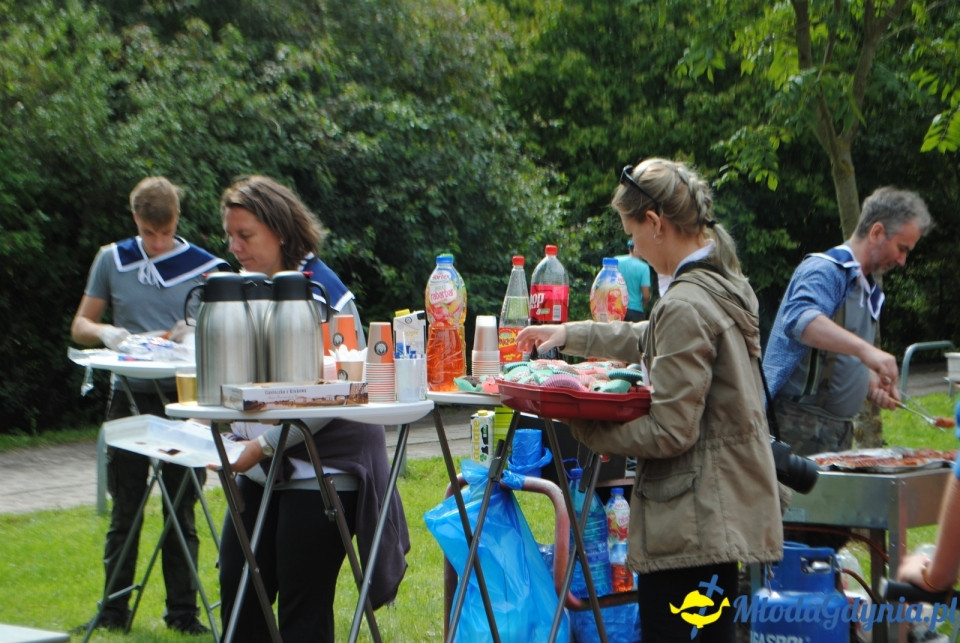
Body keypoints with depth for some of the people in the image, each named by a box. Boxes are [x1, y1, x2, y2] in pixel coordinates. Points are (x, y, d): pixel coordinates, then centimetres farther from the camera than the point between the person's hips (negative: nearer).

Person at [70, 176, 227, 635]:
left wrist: (198, 334, -16)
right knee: (125, 511, 6)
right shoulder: (112, 260, 7)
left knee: (181, 511, 4)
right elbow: (80, 326, 10)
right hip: (130, 396, 1)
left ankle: (182, 611, 12)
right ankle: (114, 610, 15)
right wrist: (105, 332, -12)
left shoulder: (205, 267, 3)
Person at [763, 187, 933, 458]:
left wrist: (872, 384, 8)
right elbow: (801, 319, -34)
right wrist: (865, 349, -44)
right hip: (798, 424, -9)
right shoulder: (825, 270, -11)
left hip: (838, 428, 9)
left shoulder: (870, 289, 19)